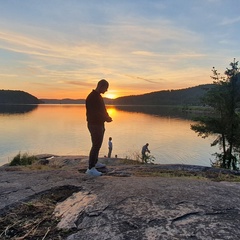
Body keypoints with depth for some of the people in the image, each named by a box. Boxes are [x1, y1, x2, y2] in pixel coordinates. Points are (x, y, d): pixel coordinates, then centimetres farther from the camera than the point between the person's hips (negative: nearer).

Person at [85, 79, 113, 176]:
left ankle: (95, 162, 33)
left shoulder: (98, 96, 13)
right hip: (94, 125, -10)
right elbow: (93, 113, -24)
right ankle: (90, 168, -8)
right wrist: (106, 118, -19)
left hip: (99, 124, 10)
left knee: (97, 144, 19)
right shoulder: (92, 97, -18)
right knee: (96, 145, -11)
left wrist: (107, 117, 4)